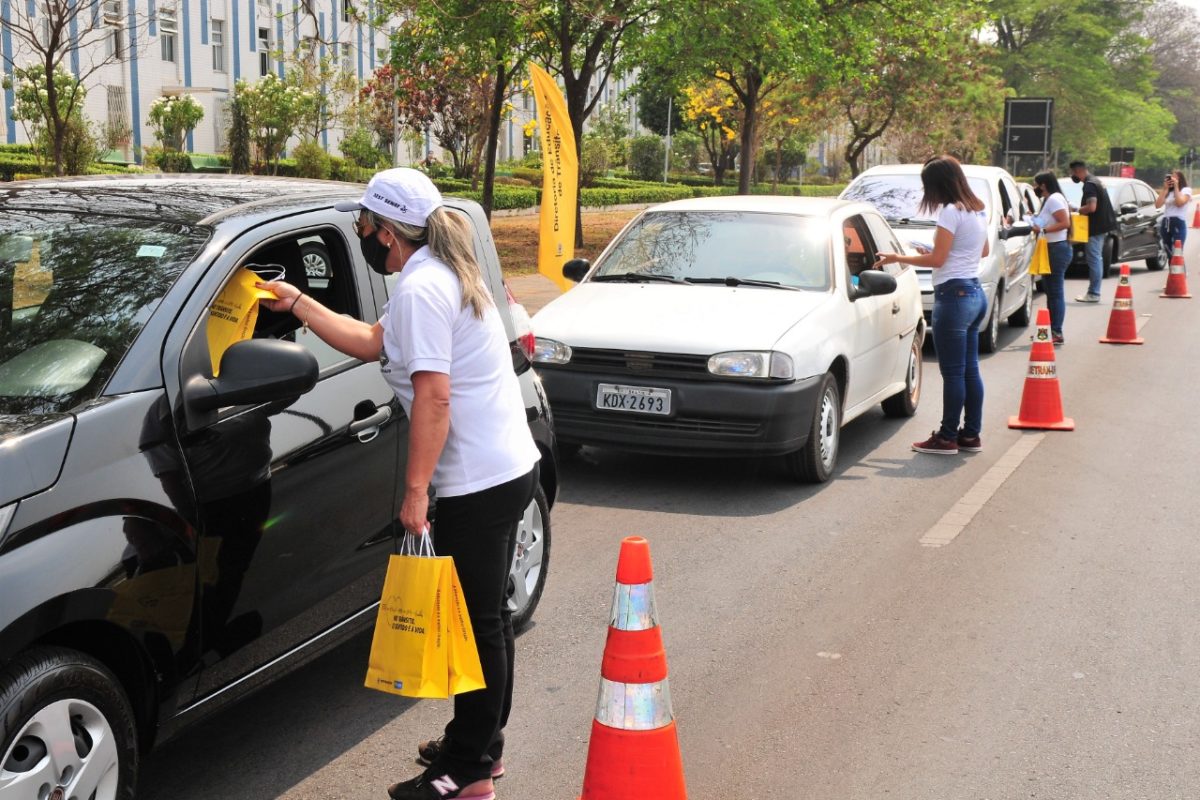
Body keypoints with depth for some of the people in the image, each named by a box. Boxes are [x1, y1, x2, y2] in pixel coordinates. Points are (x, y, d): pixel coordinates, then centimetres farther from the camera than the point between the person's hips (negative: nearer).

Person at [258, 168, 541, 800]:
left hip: (479, 481, -11)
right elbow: (373, 343, 24)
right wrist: (299, 305, 22)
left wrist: (416, 489, -20)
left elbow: (433, 397, -23)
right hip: (506, 469, 11)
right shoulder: (441, 274, 17)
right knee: (484, 615, 19)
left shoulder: (421, 287, -17)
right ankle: (481, 744, 32)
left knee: (475, 621, -3)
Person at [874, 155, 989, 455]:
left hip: (954, 295, -10)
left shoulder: (951, 212, -14)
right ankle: (971, 434, 18)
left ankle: (947, 437, 2)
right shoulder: (978, 210, 14)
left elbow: (937, 259, -16)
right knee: (970, 369, 13)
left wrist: (896, 258, -6)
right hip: (975, 293, 10)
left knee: (953, 372, -4)